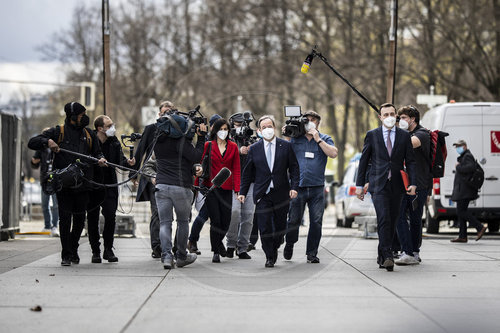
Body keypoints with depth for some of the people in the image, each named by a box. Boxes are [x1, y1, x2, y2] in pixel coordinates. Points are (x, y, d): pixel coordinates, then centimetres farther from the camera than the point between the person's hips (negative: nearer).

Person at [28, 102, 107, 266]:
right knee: (65, 218, -6)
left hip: (82, 184, 3)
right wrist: (47, 142, -17)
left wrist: (100, 159, -5)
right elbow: (32, 142, 2)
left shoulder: (89, 134, 14)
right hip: (63, 184, -3)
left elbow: (97, 152, 19)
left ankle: (73, 249, 28)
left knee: (80, 219, 7)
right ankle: (66, 254, 2)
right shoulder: (58, 132, 3)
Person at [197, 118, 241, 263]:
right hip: (211, 187, -2)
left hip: (226, 189, 2)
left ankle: (218, 242, 32)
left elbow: (236, 169, 6)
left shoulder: (233, 147, 8)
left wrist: (237, 189, -3)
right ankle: (216, 252, 5)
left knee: (226, 221, 2)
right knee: (215, 220, -7)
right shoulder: (208, 146, 4)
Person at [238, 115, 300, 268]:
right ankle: (269, 257, 6)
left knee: (280, 225, 8)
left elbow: (294, 168, 3)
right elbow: (247, 173, 9)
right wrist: (243, 192, 4)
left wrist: (294, 187, -8)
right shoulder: (254, 149, 5)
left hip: (281, 193, 0)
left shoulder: (286, 146, 3)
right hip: (262, 194, 0)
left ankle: (274, 248, 34)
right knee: (265, 227, -5)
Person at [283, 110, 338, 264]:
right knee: (294, 220, 0)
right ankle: (289, 243, 27)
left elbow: (333, 153, -8)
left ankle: (312, 253, 6)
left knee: (316, 221, -3)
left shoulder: (325, 139, 10)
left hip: (317, 188, 0)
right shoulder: (295, 138, 11)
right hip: (298, 186, 0)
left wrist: (317, 139, -9)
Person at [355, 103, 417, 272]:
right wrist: (360, 184, 5)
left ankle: (382, 256, 18)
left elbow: (410, 161, 7)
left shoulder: (404, 136, 8)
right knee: (383, 219, -16)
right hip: (378, 184, -2)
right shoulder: (372, 135, 5)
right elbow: (364, 161, 8)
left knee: (392, 222, 5)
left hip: (396, 185, 2)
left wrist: (413, 183, -5)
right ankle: (387, 257, -19)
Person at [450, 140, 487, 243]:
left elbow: (471, 167, -27)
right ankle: (462, 237, 7)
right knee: (461, 212, 8)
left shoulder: (468, 156, -9)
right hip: (462, 191, 11)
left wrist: (458, 167, -17)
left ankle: (480, 227, -14)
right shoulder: (463, 157, 23)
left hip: (465, 190, -11)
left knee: (461, 211, -14)